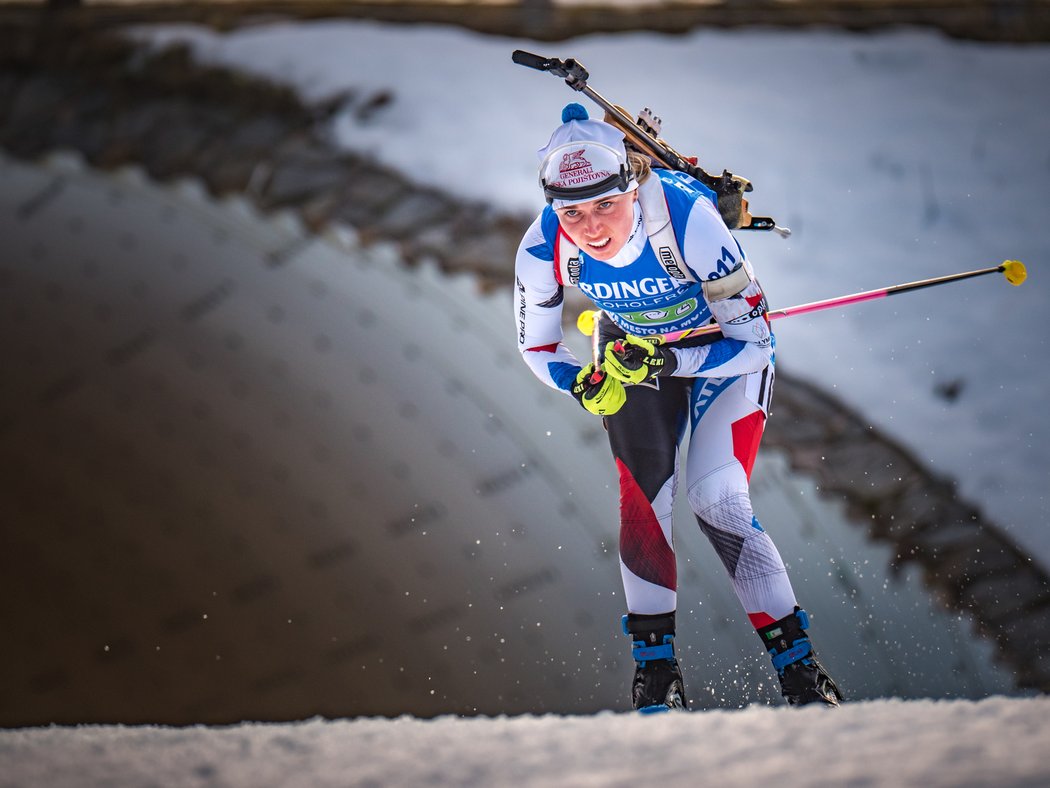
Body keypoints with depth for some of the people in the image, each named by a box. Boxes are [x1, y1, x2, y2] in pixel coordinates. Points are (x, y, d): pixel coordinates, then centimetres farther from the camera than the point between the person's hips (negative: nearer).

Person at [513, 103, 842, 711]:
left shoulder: (688, 221, -39)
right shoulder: (544, 251, -28)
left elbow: (753, 340, -29)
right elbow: (538, 347, -7)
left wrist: (665, 361, -42)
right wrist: (587, 385, -28)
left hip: (727, 349, -3)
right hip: (632, 355, 3)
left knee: (717, 500, -18)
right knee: (642, 503, -12)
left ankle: (802, 671, -8)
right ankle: (657, 675, 4)